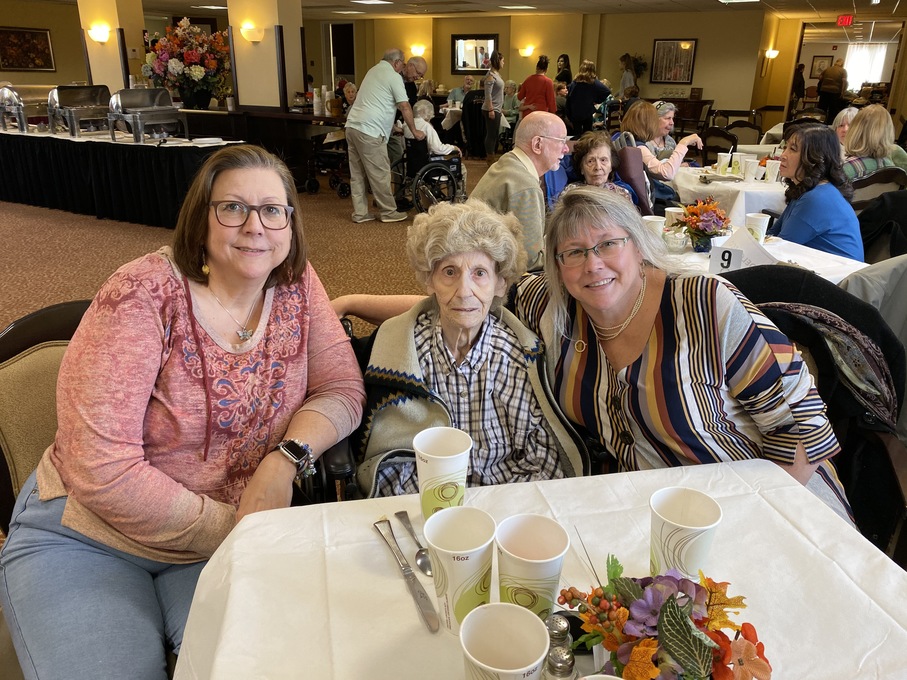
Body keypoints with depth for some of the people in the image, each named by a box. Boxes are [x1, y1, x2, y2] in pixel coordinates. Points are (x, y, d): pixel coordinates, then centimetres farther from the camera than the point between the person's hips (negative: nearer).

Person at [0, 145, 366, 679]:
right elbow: (99, 467, -21)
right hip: (87, 533, -2)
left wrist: (286, 459, -22)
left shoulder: (295, 282, -3)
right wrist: (228, 530, -17)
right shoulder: (145, 295, -18)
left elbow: (342, 388, -3)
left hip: (234, 527, 3)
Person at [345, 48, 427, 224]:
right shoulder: (394, 77, -6)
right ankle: (389, 212, 8)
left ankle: (360, 213, 15)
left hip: (352, 125, 9)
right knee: (380, 174, 0)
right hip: (369, 130, -9)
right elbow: (405, 107, -8)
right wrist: (414, 131, 2)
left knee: (358, 174, 10)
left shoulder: (375, 70, 21)